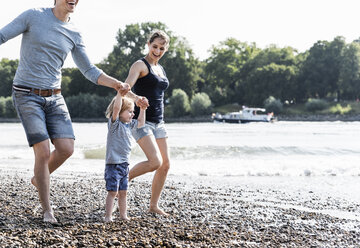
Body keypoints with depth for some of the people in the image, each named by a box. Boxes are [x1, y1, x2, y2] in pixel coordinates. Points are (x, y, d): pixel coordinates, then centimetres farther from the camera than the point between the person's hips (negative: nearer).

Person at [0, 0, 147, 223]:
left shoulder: (74, 35, 8)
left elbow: (89, 70, 12)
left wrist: (116, 84, -3)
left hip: (54, 97, 5)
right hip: (27, 96, -5)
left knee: (66, 148, -8)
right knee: (43, 152, -12)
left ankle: (39, 178, 24)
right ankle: (47, 210, 4)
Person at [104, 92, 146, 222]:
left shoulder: (129, 124, 13)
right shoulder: (114, 123, -10)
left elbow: (140, 123, 29)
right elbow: (116, 108, -27)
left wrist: (142, 109, 22)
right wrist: (120, 93, -27)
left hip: (124, 164, 8)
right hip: (113, 164, -8)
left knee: (122, 192, 13)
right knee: (113, 191, -8)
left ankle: (123, 215, 21)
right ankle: (108, 216, -4)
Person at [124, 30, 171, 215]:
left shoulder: (160, 69, 18)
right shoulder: (140, 65, -6)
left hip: (158, 122, 8)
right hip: (141, 121, -8)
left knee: (165, 165, 5)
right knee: (155, 162, -21)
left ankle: (153, 205, 14)